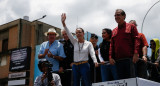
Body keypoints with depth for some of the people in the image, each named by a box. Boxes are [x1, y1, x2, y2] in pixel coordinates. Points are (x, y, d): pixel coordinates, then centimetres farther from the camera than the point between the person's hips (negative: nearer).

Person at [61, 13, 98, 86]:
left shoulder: (88, 43, 2)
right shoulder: (75, 42, 9)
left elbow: (92, 54, -9)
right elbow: (68, 33, -1)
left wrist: (95, 61, -30)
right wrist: (63, 23, -13)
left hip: (84, 65, -4)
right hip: (75, 66, 4)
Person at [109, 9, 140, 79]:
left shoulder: (131, 27, 8)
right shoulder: (114, 31, 20)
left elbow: (136, 40, -2)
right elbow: (111, 45, 16)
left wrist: (136, 54, -14)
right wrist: (110, 57, 4)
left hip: (129, 58, -4)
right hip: (118, 60, 4)